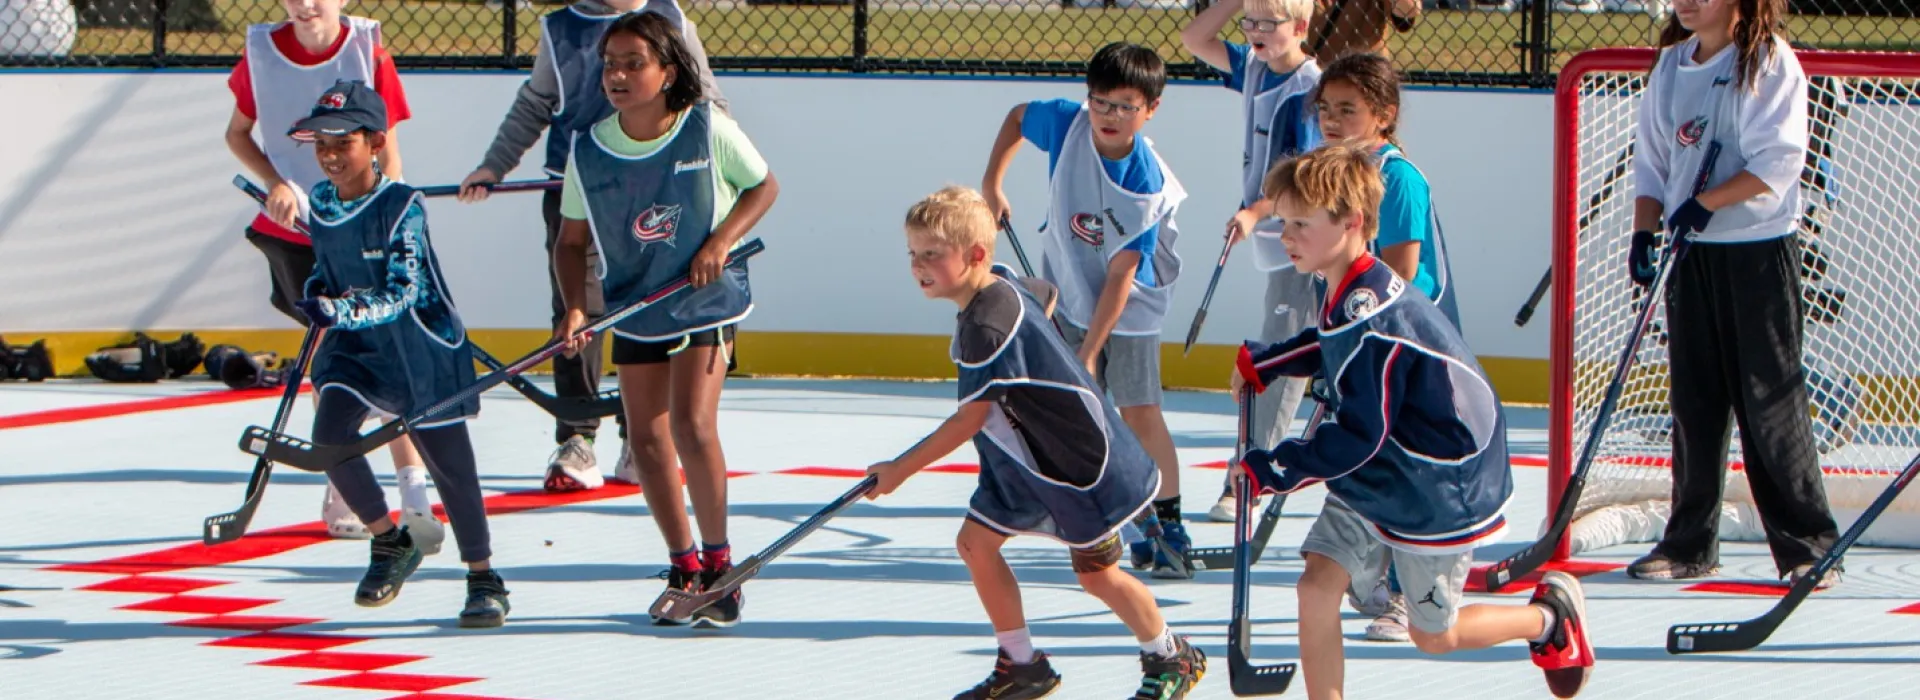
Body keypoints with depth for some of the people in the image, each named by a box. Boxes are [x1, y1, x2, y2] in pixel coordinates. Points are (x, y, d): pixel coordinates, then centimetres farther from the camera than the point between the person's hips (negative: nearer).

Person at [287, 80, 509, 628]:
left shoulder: (400, 206, -21)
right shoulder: (320, 203, -2)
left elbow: (401, 294, -28)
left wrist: (340, 311, -42)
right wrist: (316, 292, -4)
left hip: (421, 347, -5)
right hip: (354, 345, 5)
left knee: (449, 463, 2)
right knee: (329, 439, -16)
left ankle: (484, 578, 20)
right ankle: (390, 542, 7)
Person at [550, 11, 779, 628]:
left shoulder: (708, 130, -15)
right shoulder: (588, 150, -9)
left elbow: (764, 186, -1)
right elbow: (572, 240, 0)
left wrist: (722, 240, -16)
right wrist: (574, 308, -14)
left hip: (706, 300, -3)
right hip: (633, 304, 3)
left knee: (691, 425, -16)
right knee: (646, 439, 3)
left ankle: (719, 563, 0)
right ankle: (685, 569, 21)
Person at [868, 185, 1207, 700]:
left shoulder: (988, 327, -30)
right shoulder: (1002, 284, -2)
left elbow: (970, 420, -27)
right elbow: (1047, 295, 21)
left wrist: (900, 470, -20)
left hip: (1082, 462, -10)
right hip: (1027, 458, 10)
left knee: (1096, 573, 1)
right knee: (976, 541, 5)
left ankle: (1173, 659, 24)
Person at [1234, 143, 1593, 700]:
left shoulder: (1373, 318, -31)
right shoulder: (1347, 292, -3)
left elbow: (1358, 437, -28)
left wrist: (1270, 469, -22)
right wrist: (1263, 362, 14)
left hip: (1437, 492, -8)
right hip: (1369, 482, 8)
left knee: (1433, 634, 8)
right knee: (1318, 586, -5)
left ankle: (1551, 616, 32)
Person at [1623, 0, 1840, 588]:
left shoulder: (1768, 61, -8)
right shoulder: (1672, 65, 11)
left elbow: (1780, 160, -16)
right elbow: (1652, 158, 14)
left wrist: (1706, 203, -18)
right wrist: (1645, 230, 1)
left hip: (1760, 253, -6)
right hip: (1690, 253, 6)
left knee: (1770, 404, -6)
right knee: (1694, 402, 8)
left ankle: (1810, 546, 1)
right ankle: (1690, 544, 15)